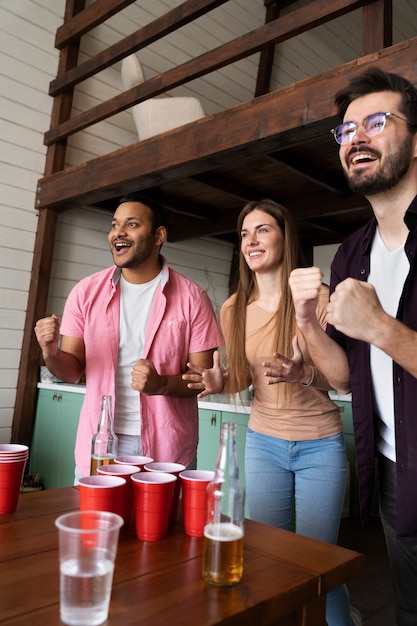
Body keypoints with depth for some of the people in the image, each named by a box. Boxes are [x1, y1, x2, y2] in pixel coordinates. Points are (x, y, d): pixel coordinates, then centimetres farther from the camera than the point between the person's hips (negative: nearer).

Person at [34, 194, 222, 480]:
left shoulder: (191, 297, -9)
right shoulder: (87, 291, -2)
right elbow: (73, 370, 3)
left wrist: (162, 384, -25)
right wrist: (52, 353, -18)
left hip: (167, 449, -2)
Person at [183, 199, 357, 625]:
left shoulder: (317, 297, -13)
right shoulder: (233, 309, -1)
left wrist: (304, 374, -28)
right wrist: (219, 383, -12)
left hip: (320, 445, -3)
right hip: (263, 442, 3)